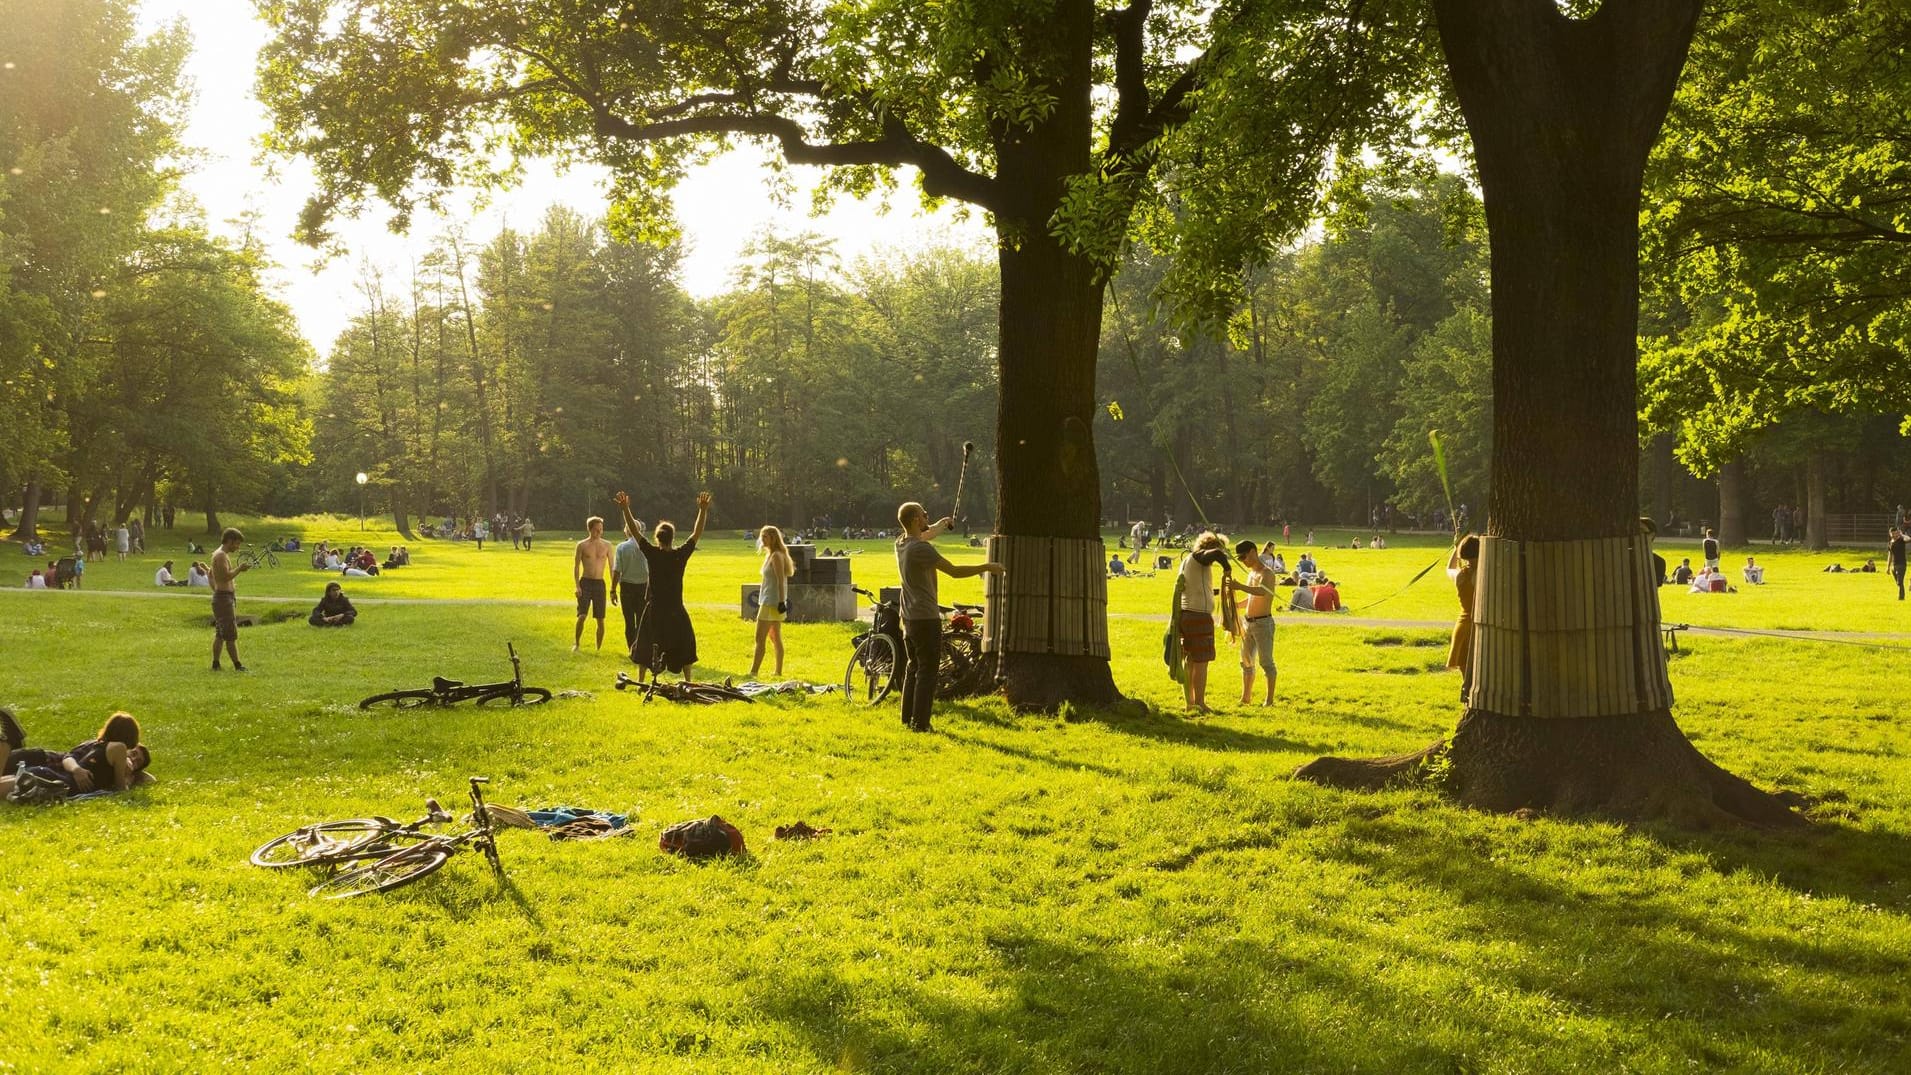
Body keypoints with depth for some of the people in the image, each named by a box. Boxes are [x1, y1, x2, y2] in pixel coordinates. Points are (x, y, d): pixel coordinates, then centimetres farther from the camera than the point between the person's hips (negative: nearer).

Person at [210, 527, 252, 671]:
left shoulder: (219, 554, 16)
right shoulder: (221, 555, -16)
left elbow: (211, 574, 27)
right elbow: (226, 576, -26)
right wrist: (239, 569, -16)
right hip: (224, 598, -11)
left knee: (219, 633, 13)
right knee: (231, 634, -8)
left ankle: (215, 664, 16)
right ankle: (237, 665, -7)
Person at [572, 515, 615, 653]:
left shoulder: (607, 545, 4)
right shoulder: (582, 545, 0)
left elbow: (611, 567, 8)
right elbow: (576, 567, 2)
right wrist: (576, 586, -8)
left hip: (600, 583, 2)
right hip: (585, 582, -2)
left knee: (600, 619, 3)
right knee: (581, 616, -12)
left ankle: (599, 648, 14)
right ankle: (576, 644, 4)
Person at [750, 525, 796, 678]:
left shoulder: (776, 556, -13)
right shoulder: (770, 555, 16)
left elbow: (780, 580, -18)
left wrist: (781, 602, -22)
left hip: (771, 603, -10)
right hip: (768, 601, 10)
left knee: (760, 638, -12)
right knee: (775, 639, 13)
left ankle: (753, 673, -15)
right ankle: (778, 672, 17)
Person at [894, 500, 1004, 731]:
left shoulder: (901, 543, 6)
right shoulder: (921, 549, -21)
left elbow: (924, 535, 29)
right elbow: (954, 571, -21)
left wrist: (943, 525, 48)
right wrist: (987, 567, -10)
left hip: (909, 618, 9)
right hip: (926, 619, -9)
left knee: (913, 668, 18)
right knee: (927, 672, -3)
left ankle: (907, 719, 22)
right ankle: (920, 723, -4)